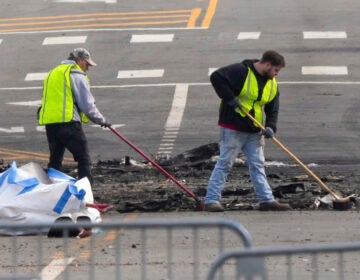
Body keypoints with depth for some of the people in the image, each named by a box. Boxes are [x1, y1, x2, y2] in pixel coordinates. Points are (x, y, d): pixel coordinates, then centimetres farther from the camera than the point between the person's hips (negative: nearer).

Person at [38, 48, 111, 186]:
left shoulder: (53, 73, 24)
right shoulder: (77, 75, -3)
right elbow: (87, 105, -6)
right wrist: (102, 121, 7)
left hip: (49, 122, 8)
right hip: (68, 122, -8)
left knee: (55, 160, 17)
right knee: (84, 159, -5)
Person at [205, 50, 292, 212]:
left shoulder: (272, 84, 9)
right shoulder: (241, 71, -14)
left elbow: (272, 109, 11)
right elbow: (216, 77, -18)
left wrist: (270, 127, -8)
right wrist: (230, 98, -21)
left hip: (254, 131, 7)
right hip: (233, 128, -7)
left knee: (258, 165, 8)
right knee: (225, 163, -6)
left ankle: (266, 200, 10)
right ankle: (211, 200, -3)